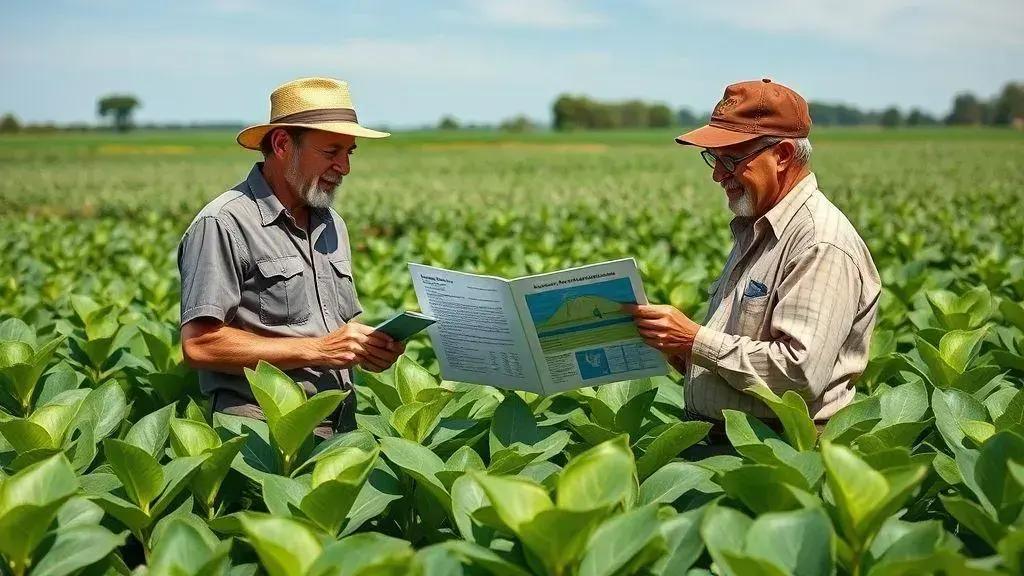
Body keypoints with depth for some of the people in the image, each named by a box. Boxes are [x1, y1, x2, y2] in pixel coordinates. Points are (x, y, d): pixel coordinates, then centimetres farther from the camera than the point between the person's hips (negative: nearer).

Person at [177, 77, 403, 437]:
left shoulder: (332, 225, 18)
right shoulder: (223, 225, -8)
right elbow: (199, 345, -15)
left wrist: (368, 348, 3)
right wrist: (318, 350, -15)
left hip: (341, 426, 7)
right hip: (262, 430, -6)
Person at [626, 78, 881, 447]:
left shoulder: (821, 245, -13)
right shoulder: (753, 230, 19)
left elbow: (801, 373, -22)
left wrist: (695, 341, -16)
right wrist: (675, 349, 7)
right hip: (713, 439, 9)